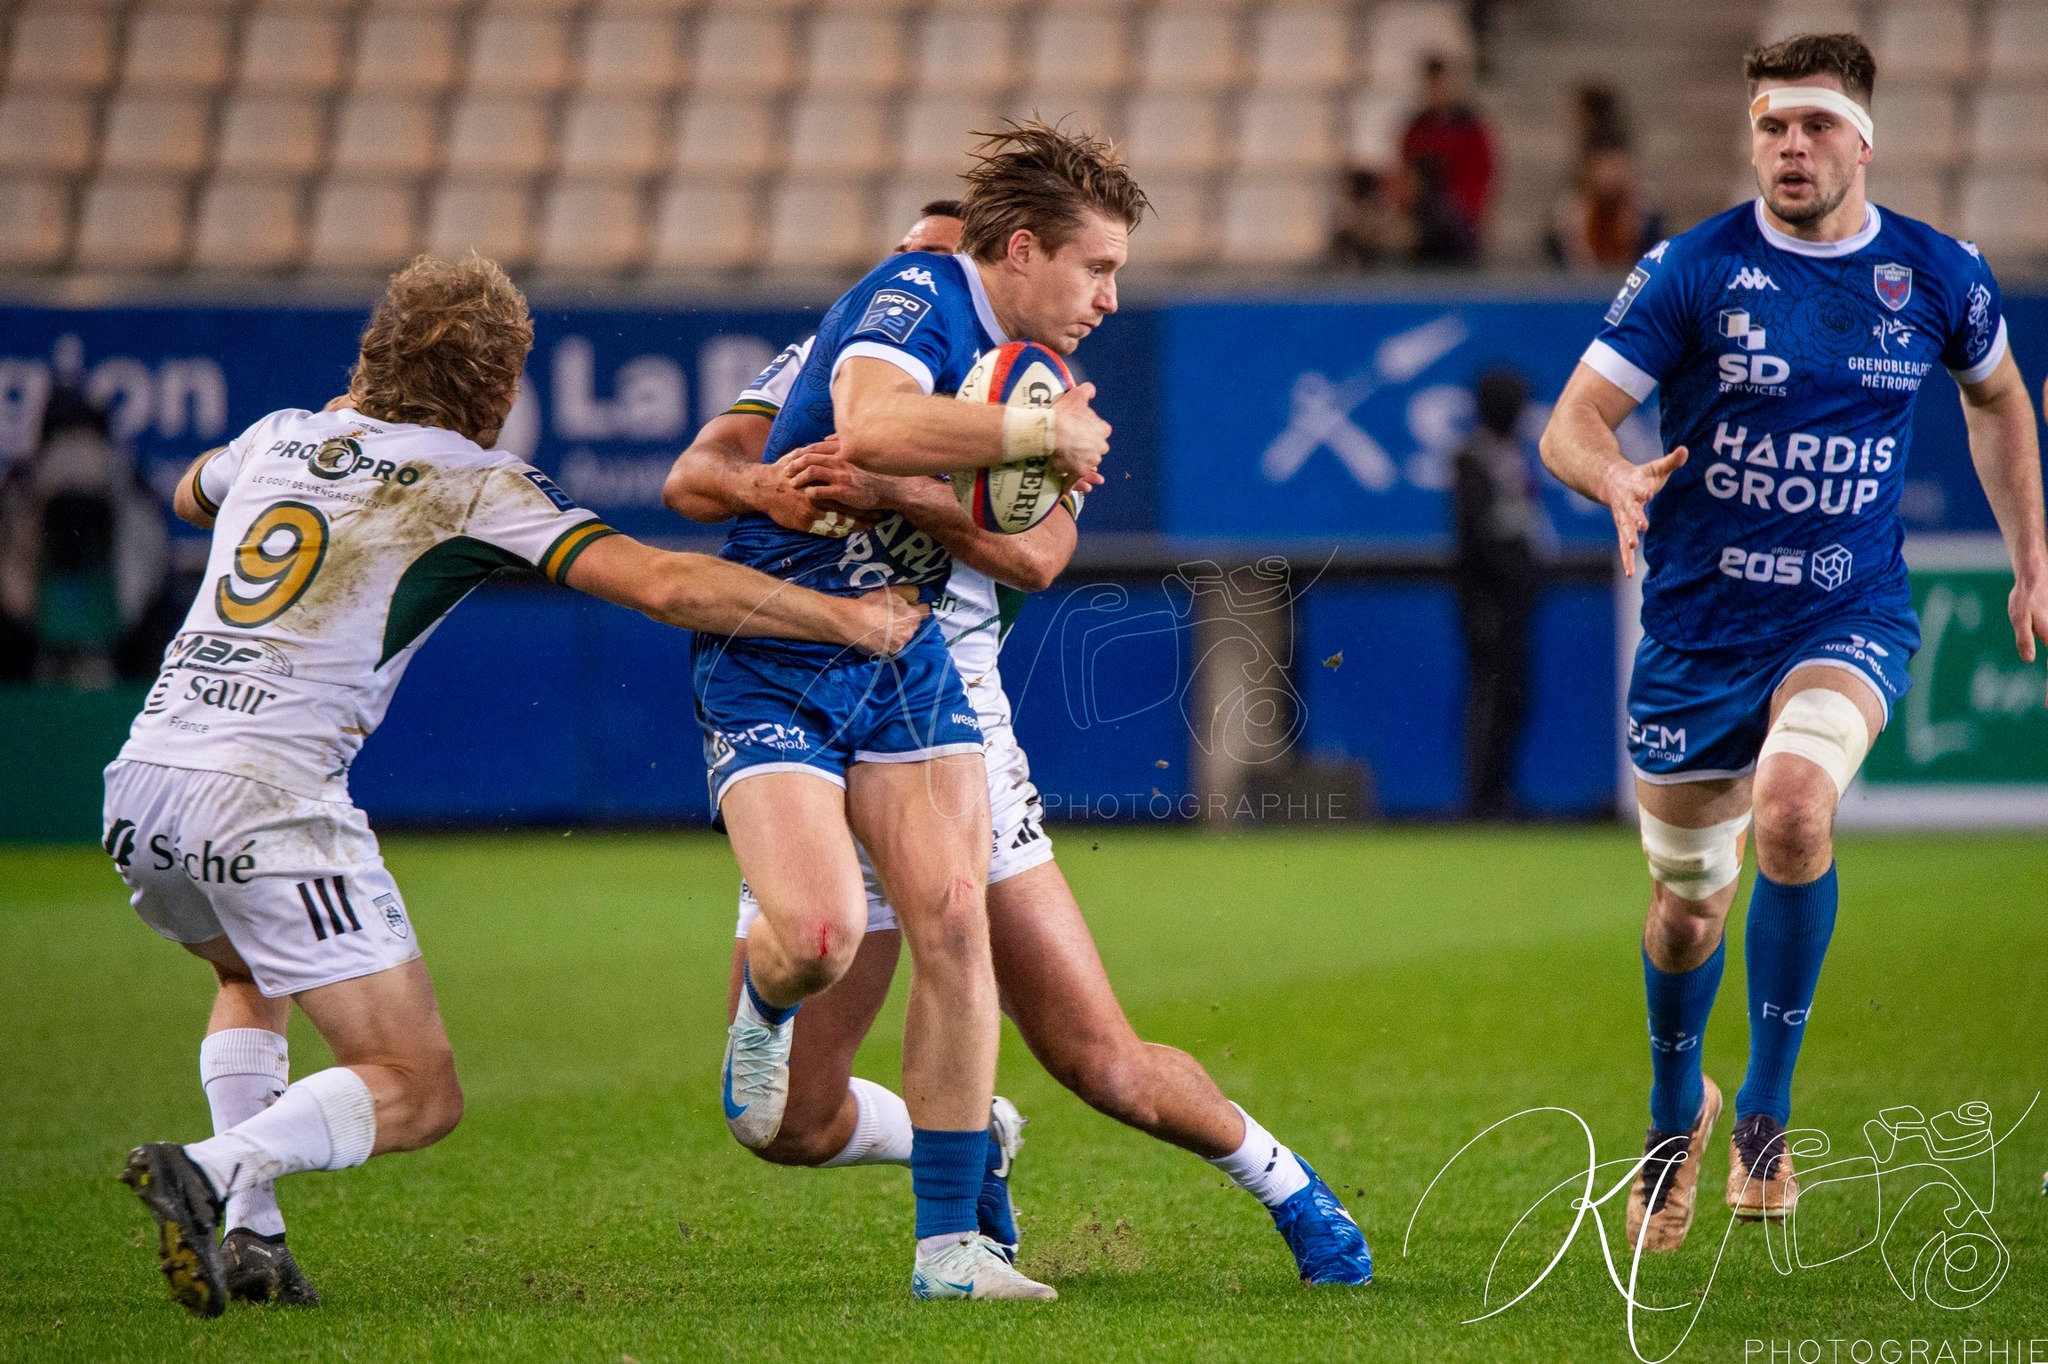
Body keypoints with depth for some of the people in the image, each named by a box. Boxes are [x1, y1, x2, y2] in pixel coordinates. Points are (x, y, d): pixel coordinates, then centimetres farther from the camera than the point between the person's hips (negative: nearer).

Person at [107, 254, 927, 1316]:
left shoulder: (281, 437, 17)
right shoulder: (474, 484, 1)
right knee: (418, 1094, -1)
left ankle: (247, 1232, 17)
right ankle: (206, 1171, -25)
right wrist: (844, 618, 0)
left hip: (140, 785, 7)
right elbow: (663, 586, -8)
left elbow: (190, 495, 43)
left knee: (254, 978, 36)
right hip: (270, 803, -7)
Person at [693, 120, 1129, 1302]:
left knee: (953, 920, -7)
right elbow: (873, 426, -42)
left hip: (905, 656, 7)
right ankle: (762, 1018, 19)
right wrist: (1043, 430, -30)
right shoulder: (911, 300, -19)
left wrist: (1064, 457, -2)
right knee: (822, 934, -21)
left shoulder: (1024, 358, 7)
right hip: (772, 661, -7)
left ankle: (949, 1245, -2)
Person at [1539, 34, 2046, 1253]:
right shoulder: (1693, 270, -9)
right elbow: (1570, 425, -10)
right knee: (1690, 900, 11)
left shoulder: (1939, 275, -3)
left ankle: (1766, 1109, -14)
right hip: (1700, 625, 1)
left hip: (1851, 616, -1)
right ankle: (1676, 1114, 42)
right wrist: (1616, 479, -32)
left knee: (1793, 801, -30)